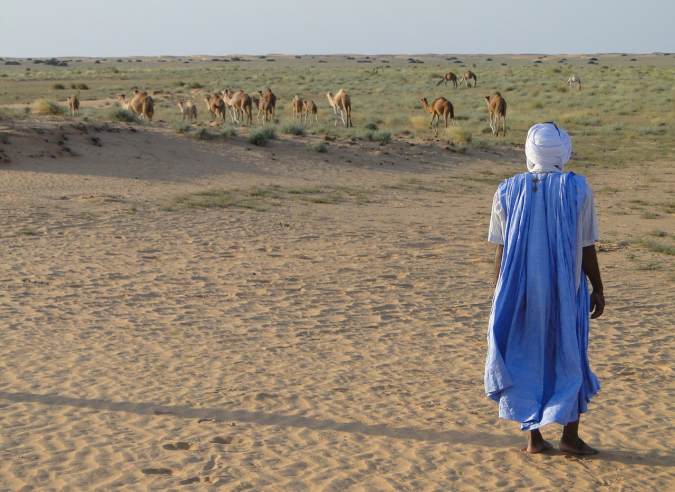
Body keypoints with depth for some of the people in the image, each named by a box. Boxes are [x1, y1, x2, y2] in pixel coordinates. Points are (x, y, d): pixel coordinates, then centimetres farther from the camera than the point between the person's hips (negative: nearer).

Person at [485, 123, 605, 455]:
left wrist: (499, 290, 11)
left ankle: (533, 436, 11)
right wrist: (597, 289, 5)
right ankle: (570, 435, 11)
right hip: (565, 290, -1)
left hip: (520, 290, 2)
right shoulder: (577, 190, -7)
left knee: (526, 357, 10)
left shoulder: (508, 191, -2)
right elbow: (586, 248, -5)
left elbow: (501, 249, 1)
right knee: (569, 357, 11)